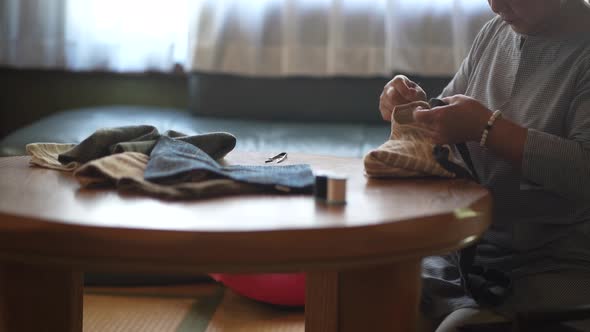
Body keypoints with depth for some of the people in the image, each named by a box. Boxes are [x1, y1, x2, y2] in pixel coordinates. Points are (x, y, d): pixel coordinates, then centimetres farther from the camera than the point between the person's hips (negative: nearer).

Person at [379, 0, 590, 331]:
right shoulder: (494, 33, 10)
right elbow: (447, 125, 19)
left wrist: (486, 127, -24)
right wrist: (416, 108, -3)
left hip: (555, 267, -6)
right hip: (466, 249, 6)